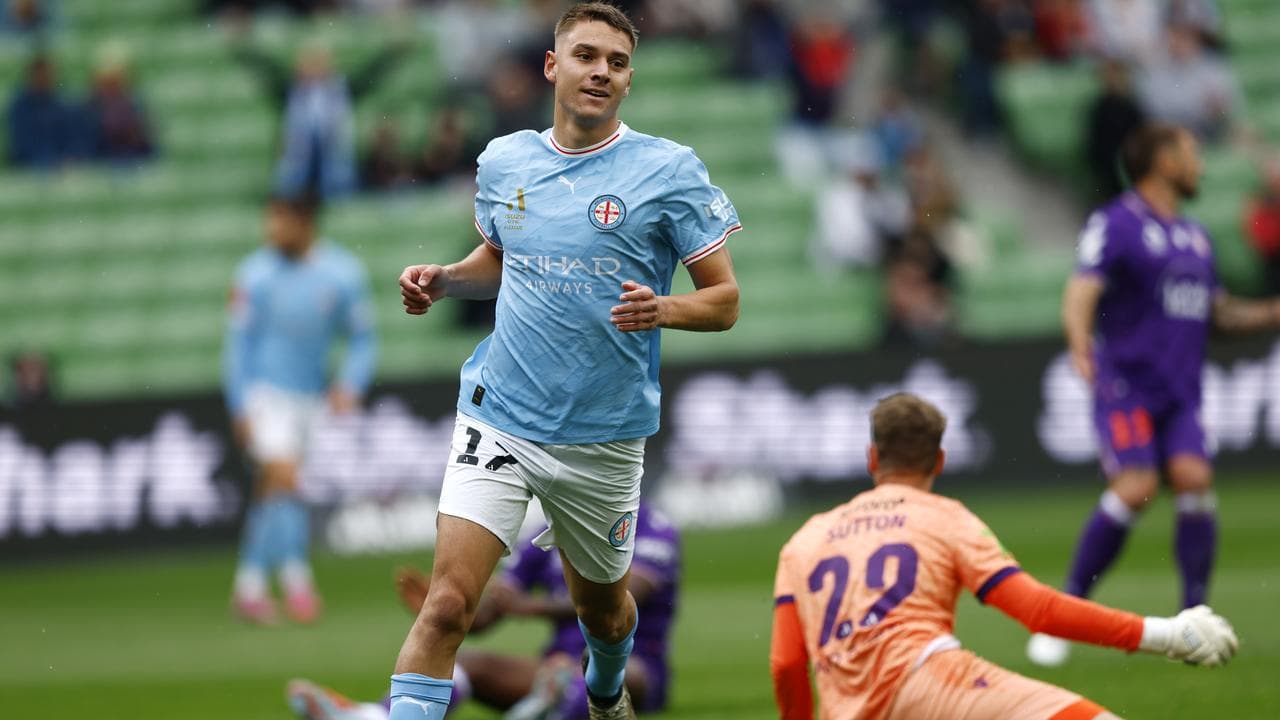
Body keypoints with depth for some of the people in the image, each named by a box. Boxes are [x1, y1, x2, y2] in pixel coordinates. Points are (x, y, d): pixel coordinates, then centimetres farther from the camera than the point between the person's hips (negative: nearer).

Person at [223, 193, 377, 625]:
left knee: (270, 491, 10)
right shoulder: (255, 275, -10)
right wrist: (239, 410, -10)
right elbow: (238, 343, -5)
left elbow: (362, 339, 5)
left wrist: (350, 384, -11)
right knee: (284, 477, -18)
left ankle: (249, 586, 18)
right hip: (263, 393, -4)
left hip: (308, 396, 4)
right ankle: (295, 580, -15)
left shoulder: (342, 273, -2)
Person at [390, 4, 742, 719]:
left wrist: (662, 309, -25)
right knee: (447, 605, -16)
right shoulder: (504, 161, 4)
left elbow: (725, 299, -5)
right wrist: (442, 280, 3)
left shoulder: (670, 170, -7)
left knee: (603, 608, 20)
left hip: (604, 438, -1)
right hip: (499, 417, 1)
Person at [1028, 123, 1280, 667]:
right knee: (1135, 487, -20)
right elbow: (1083, 291, -15)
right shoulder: (1115, 224, -3)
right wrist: (1080, 342, -35)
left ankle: (1195, 615, -8)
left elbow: (1218, 314, 28)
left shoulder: (1195, 236, 20)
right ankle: (1067, 607, -6)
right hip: (1126, 383, -6)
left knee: (1193, 478, -16)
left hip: (1180, 392, 6)